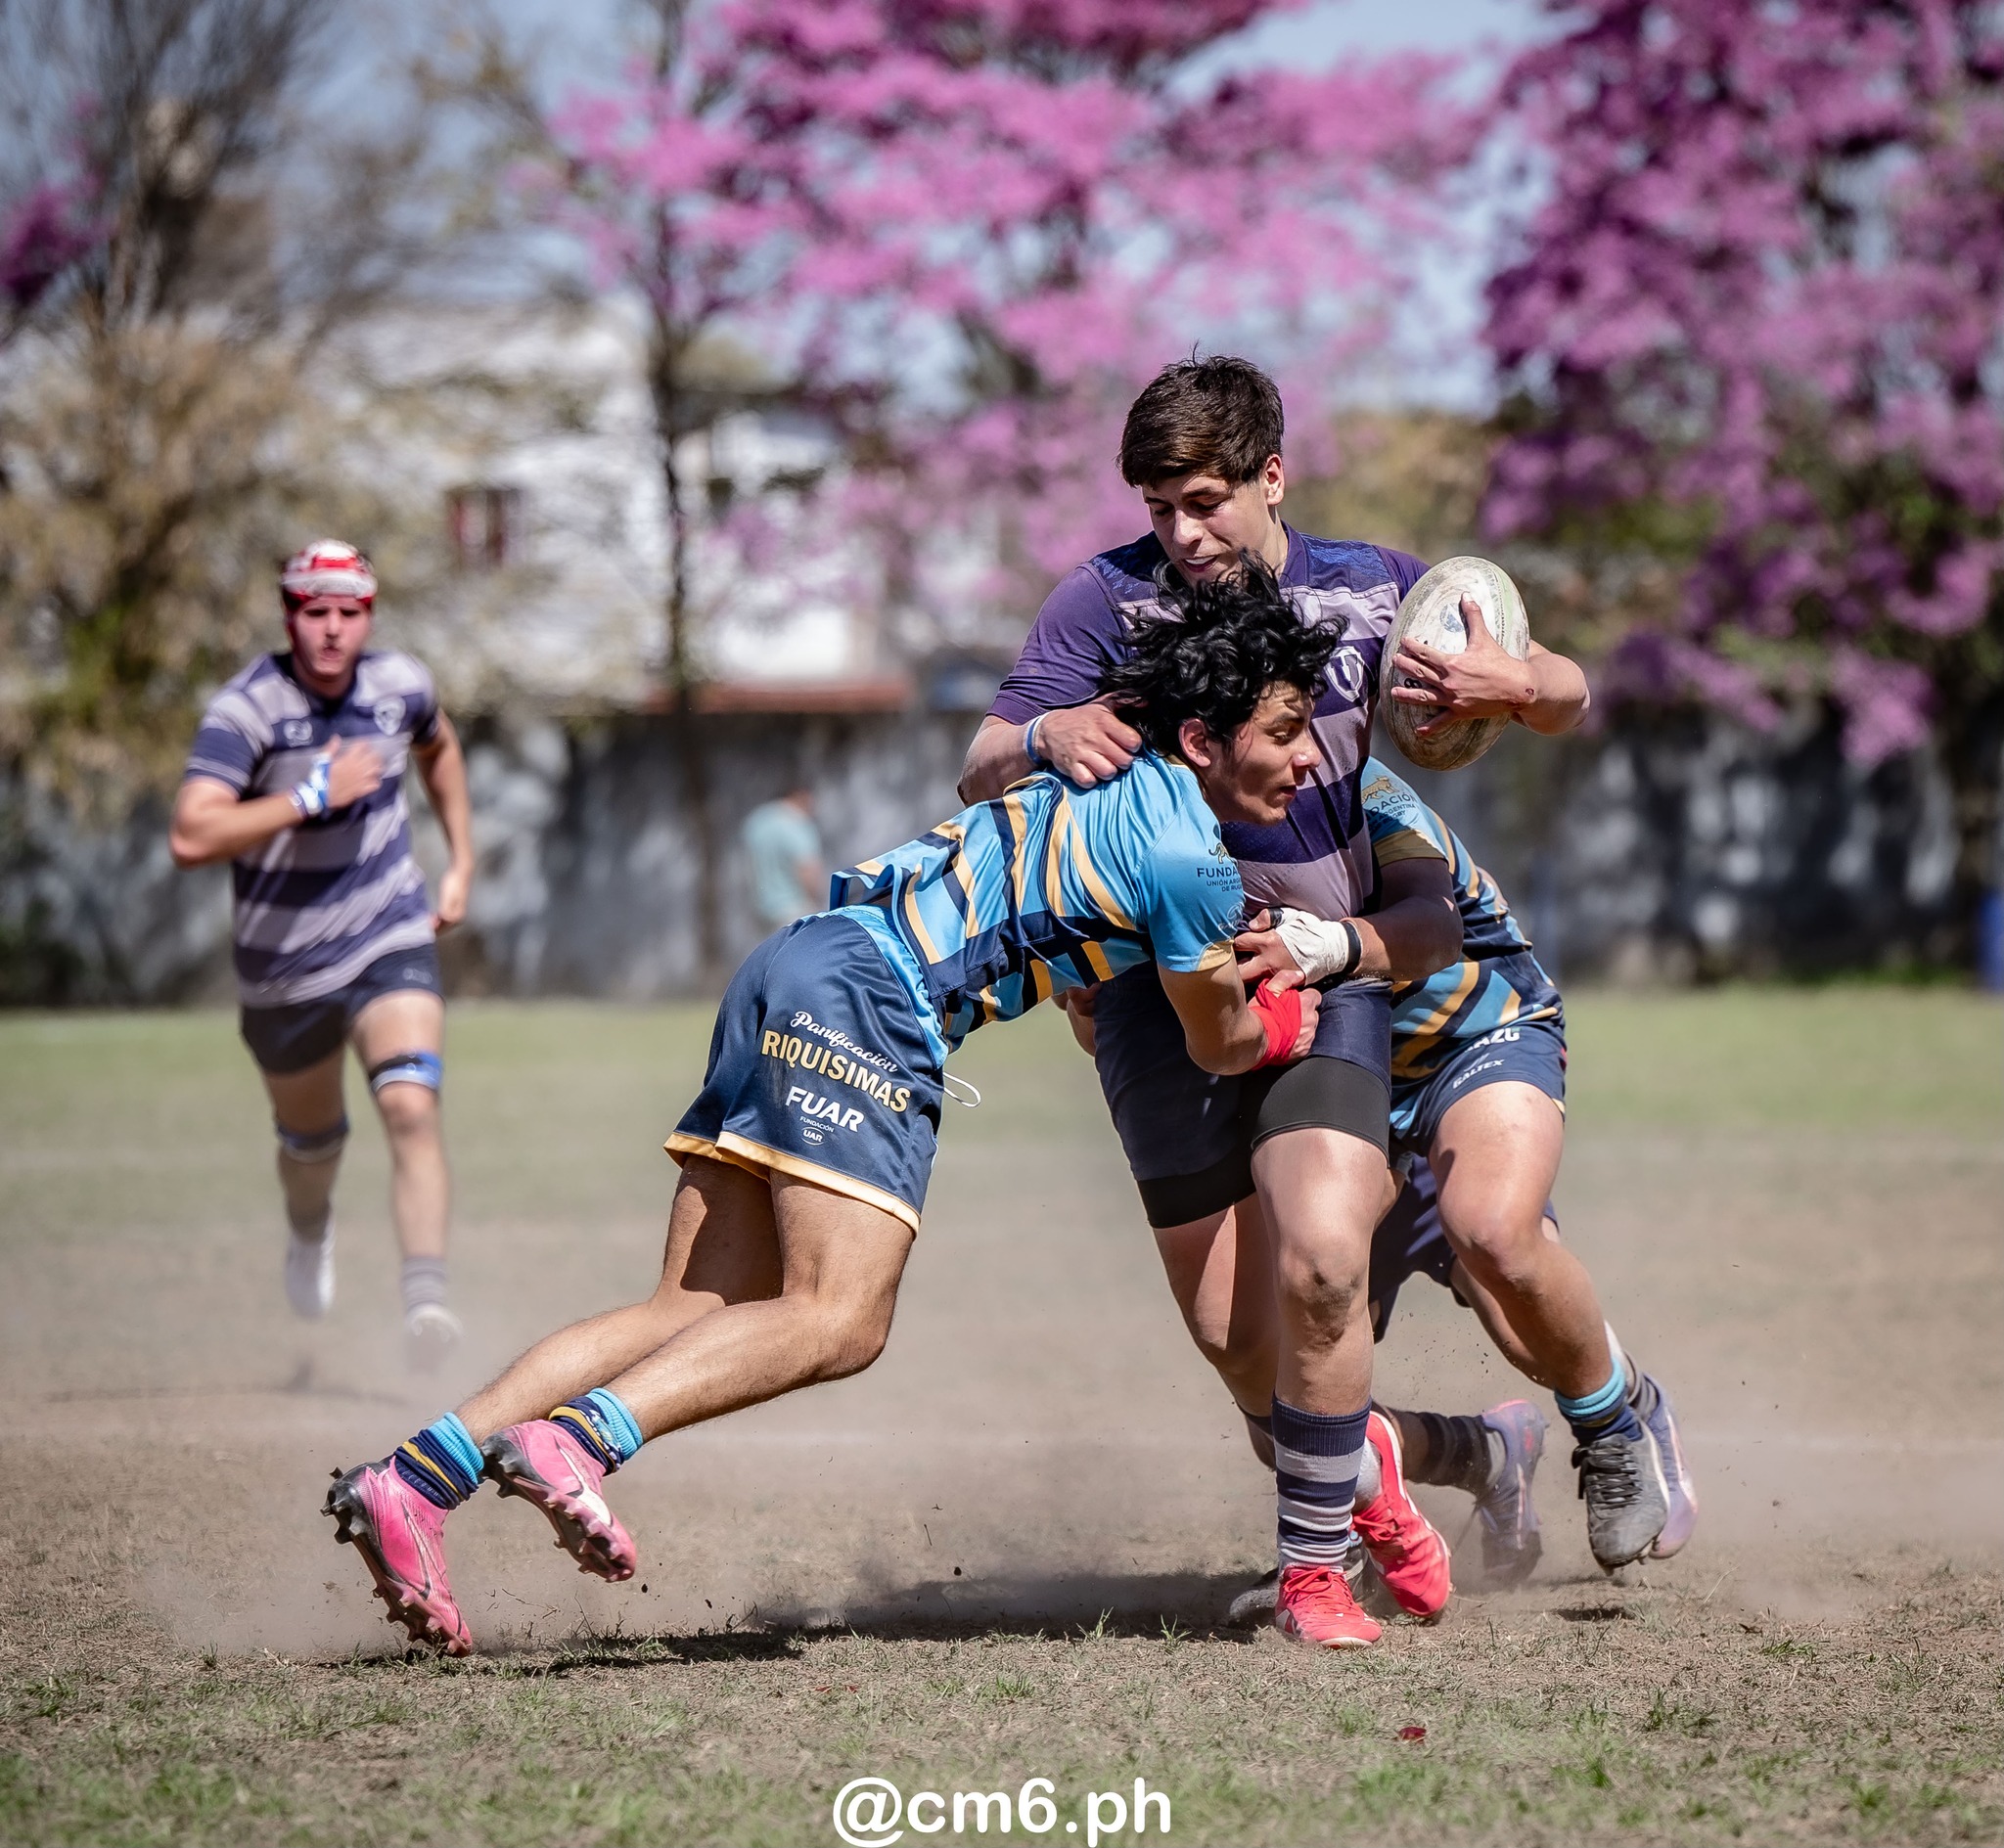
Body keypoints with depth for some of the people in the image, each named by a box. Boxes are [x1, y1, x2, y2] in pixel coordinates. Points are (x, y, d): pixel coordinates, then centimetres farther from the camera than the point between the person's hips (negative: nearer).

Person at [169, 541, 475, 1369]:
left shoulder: (400, 684, -5)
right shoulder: (246, 709, -20)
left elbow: (439, 748, 21)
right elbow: (190, 837, -34)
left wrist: (461, 864, 16)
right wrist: (313, 796, -34)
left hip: (392, 941, 1)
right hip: (285, 967, -1)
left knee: (411, 1108, -23)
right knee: (311, 1141, 19)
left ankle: (425, 1296, -30)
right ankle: (310, 1230, 55)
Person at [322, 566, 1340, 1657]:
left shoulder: (1125, 787, 20)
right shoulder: (1190, 861, -7)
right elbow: (1219, 1045, 8)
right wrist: (1292, 1022, 30)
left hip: (801, 966, 10)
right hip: (865, 1000, -9)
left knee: (698, 1315, 4)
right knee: (839, 1319, -17)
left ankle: (415, 1475, -5)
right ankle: (574, 1441, -35)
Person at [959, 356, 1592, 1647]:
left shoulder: (1372, 593, 4)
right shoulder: (1110, 599, -1)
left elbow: (1571, 701, 12)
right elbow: (979, 778, -3)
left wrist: (1517, 688, -13)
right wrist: (1043, 738, -27)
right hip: (1164, 983, 1)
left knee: (1320, 1262, -23)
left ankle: (1317, 1566, -7)